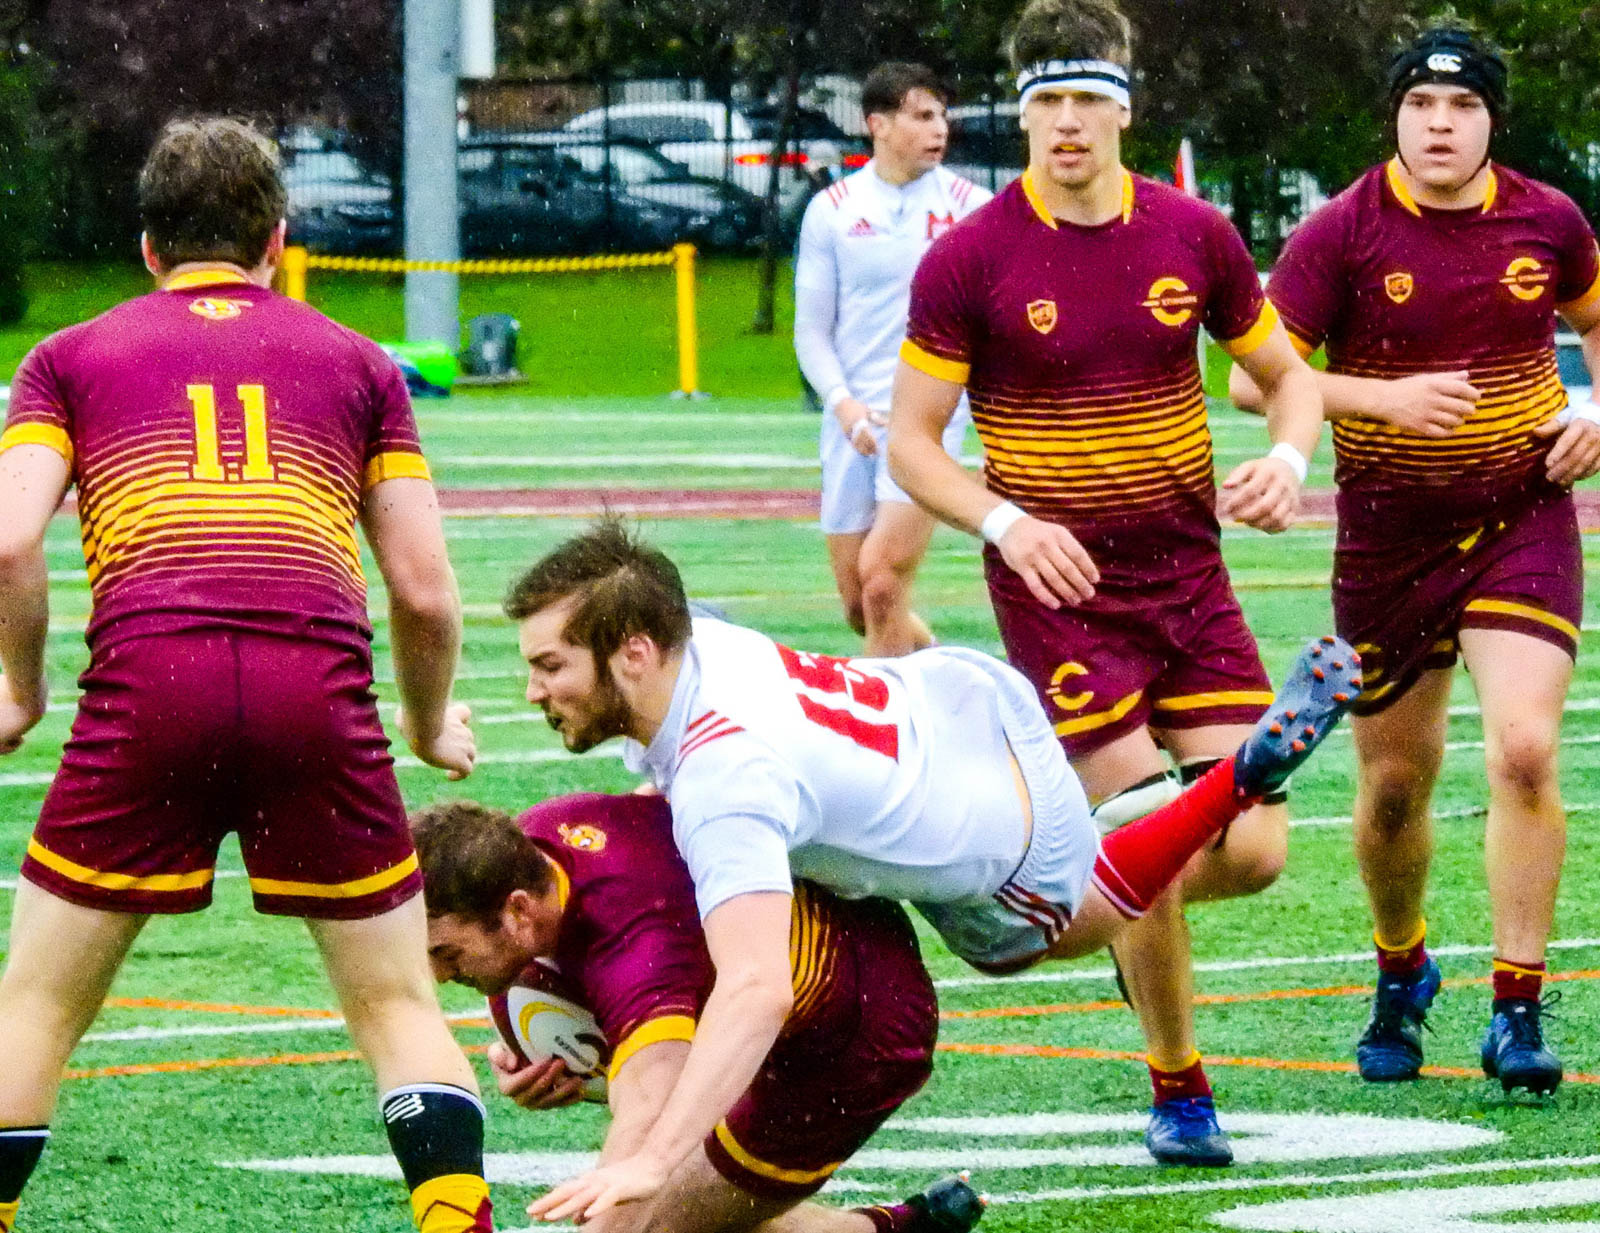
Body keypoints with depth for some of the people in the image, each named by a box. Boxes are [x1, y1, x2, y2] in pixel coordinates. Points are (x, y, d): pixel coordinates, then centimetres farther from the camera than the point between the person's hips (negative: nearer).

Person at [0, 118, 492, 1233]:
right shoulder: (356, 364, 22)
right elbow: (426, 590, 16)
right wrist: (432, 727, 33)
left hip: (146, 690, -1)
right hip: (319, 687, 1)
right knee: (399, 1006, 13)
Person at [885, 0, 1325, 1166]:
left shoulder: (1195, 236, 0)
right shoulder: (970, 260, -9)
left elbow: (1289, 375, 12)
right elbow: (911, 440, -5)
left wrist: (1285, 463, -10)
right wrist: (1007, 522, -22)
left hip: (1189, 576, 3)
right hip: (1059, 588, -3)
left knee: (1253, 851, -4)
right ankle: (1179, 1091, 10)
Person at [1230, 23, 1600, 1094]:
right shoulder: (1344, 233, -10)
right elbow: (1253, 375, -12)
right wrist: (1385, 397, -24)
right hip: (1388, 537, 0)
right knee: (1395, 784, 9)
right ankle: (1401, 974, 38)